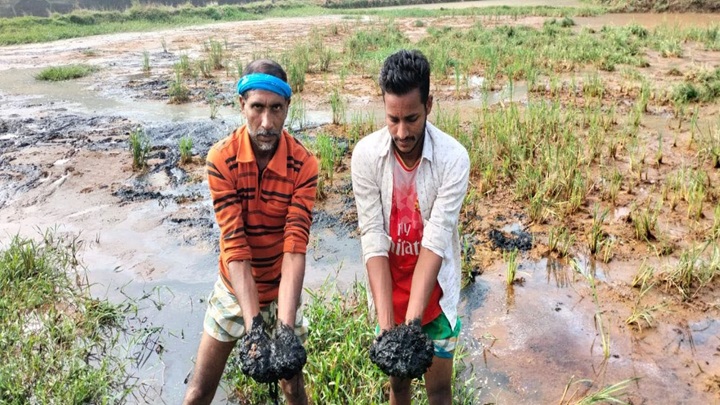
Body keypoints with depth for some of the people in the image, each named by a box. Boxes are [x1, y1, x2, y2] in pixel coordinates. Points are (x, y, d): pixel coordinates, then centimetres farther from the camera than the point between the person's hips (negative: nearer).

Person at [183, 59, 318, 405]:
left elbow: (295, 247, -24)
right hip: (234, 288, 0)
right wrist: (253, 327, -32)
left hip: (282, 288, 0)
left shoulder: (303, 164, -19)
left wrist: (285, 329, -34)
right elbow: (234, 246, -24)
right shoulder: (221, 159, -20)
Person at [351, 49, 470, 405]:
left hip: (435, 289, -1)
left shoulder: (453, 157, -21)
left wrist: (413, 322, -31)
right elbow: (373, 240, -20)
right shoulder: (366, 154, -17)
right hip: (388, 287, 1)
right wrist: (386, 324, -27)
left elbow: (436, 241, -24)